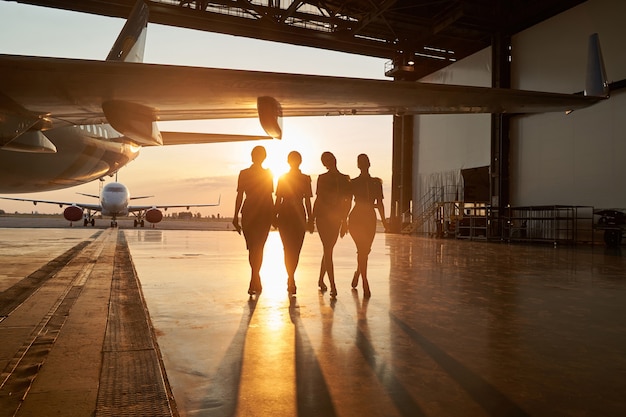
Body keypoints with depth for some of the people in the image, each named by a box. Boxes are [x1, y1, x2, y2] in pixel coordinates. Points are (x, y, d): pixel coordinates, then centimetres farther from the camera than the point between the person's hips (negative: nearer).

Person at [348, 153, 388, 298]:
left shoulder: (376, 182, 11)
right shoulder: (353, 183, 3)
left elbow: (380, 203, 13)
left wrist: (384, 220, 7)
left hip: (370, 218, 3)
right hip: (356, 218, -3)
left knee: (365, 250, 7)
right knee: (362, 250, -13)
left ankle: (357, 274, 36)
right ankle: (365, 285, -9)